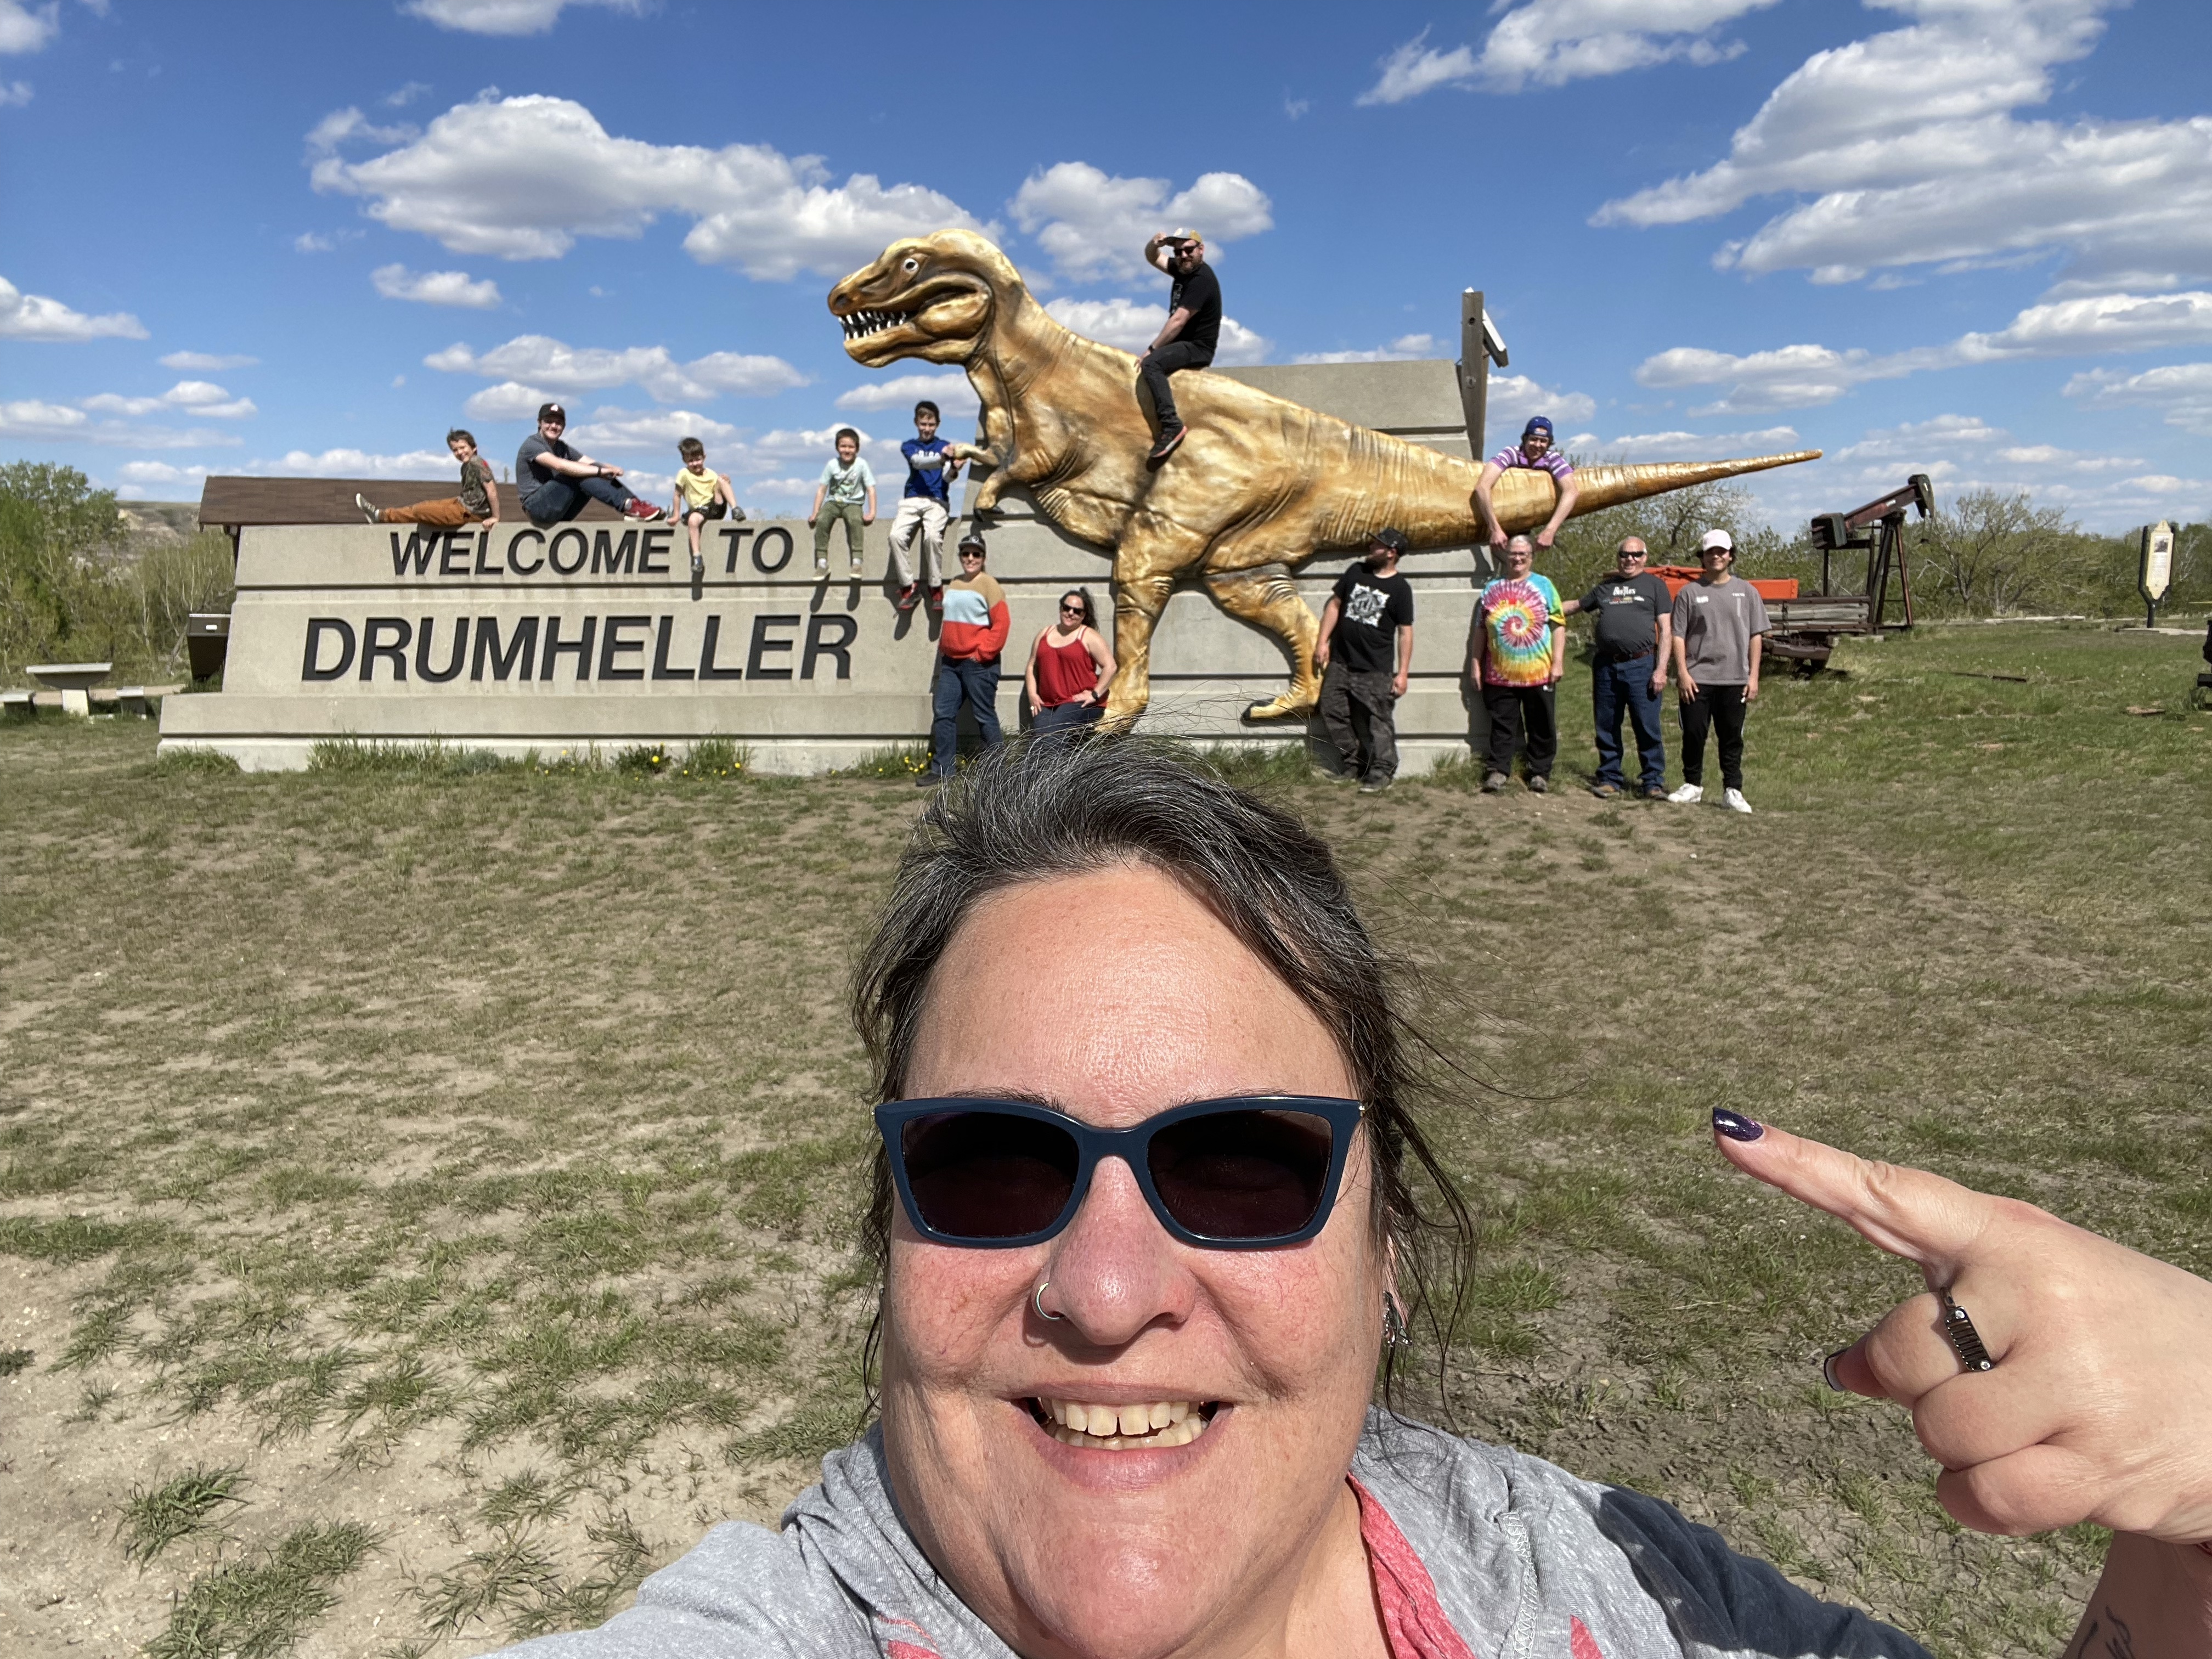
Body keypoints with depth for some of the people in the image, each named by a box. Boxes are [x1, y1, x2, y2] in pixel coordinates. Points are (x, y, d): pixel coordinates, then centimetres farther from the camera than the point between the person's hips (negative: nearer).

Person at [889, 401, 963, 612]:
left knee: (932, 536, -32)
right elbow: (918, 462, -8)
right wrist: (941, 459, -28)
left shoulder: (945, 447, 14)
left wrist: (954, 470, -27)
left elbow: (947, 477, -2)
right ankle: (907, 587, -14)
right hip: (912, 500, 2)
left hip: (937, 501, -2)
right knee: (897, 535, -26)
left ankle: (936, 588, -18)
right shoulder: (909, 446, 15)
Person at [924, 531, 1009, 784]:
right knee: (943, 713, 5)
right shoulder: (953, 585, 15)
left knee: (985, 716, -2)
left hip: (979, 664, -7)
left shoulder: (989, 585, -7)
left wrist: (982, 653, -14)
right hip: (951, 663, 7)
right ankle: (941, 769, 11)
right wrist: (944, 648, 13)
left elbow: (1001, 624, -13)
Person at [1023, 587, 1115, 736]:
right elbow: (1032, 667, 20)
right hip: (1046, 704, 5)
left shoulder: (1089, 637, 3)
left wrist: (1095, 694, -12)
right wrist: (1032, 694, 5)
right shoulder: (1045, 634, 19)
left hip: (1081, 703, -5)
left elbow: (1110, 666, -4)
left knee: (1049, 733, -31)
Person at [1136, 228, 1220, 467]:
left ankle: (1171, 425, -39)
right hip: (1182, 344, 11)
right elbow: (1152, 258, 21)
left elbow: (1178, 321, -24)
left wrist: (1151, 349, -21)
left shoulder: (1202, 279, -19)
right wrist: (1155, 244, -4)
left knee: (1150, 364, -34)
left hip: (1197, 348, -11)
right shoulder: (1183, 268, 9)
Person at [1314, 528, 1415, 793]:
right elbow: (1335, 604, 12)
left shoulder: (1400, 588, -5)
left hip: (1376, 670, -5)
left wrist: (1402, 672, -9)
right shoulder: (1356, 572, 7)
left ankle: (1381, 773, 2)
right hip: (1339, 662, 5)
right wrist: (1323, 642, 6)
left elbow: (1405, 631, -5)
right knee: (1333, 714, 8)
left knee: (1378, 722, -5)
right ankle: (1352, 764, 20)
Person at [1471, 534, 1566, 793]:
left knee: (1542, 727, 5)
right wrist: (1476, 664, 8)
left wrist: (1558, 662, -6)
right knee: (1502, 725, 4)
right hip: (1500, 673, 1)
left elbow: (1559, 626, 2)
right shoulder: (1492, 588, 11)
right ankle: (1498, 771, 10)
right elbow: (1480, 630, 13)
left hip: (1539, 673, -1)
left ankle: (1540, 774, 14)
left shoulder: (1544, 585, 6)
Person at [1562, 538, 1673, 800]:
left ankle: (1654, 783, 4)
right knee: (1607, 728, 8)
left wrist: (1661, 669, -9)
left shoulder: (1655, 585, 7)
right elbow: (1576, 605, 34)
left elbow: (1666, 630, 0)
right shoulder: (1605, 588, 18)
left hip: (1641, 665, -4)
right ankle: (1610, 779, 17)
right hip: (1606, 667, 4)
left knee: (1648, 728, -3)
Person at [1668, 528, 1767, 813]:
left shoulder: (1746, 592, 9)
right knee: (1693, 734, 2)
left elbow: (1755, 637, 9)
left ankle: (1732, 792, 10)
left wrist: (1753, 677, 2)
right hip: (1696, 679, -1)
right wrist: (1682, 673, -7)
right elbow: (1678, 636, 3)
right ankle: (1692, 786, 16)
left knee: (1732, 738, 5)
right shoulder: (1689, 592, 5)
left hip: (1735, 680, 1)